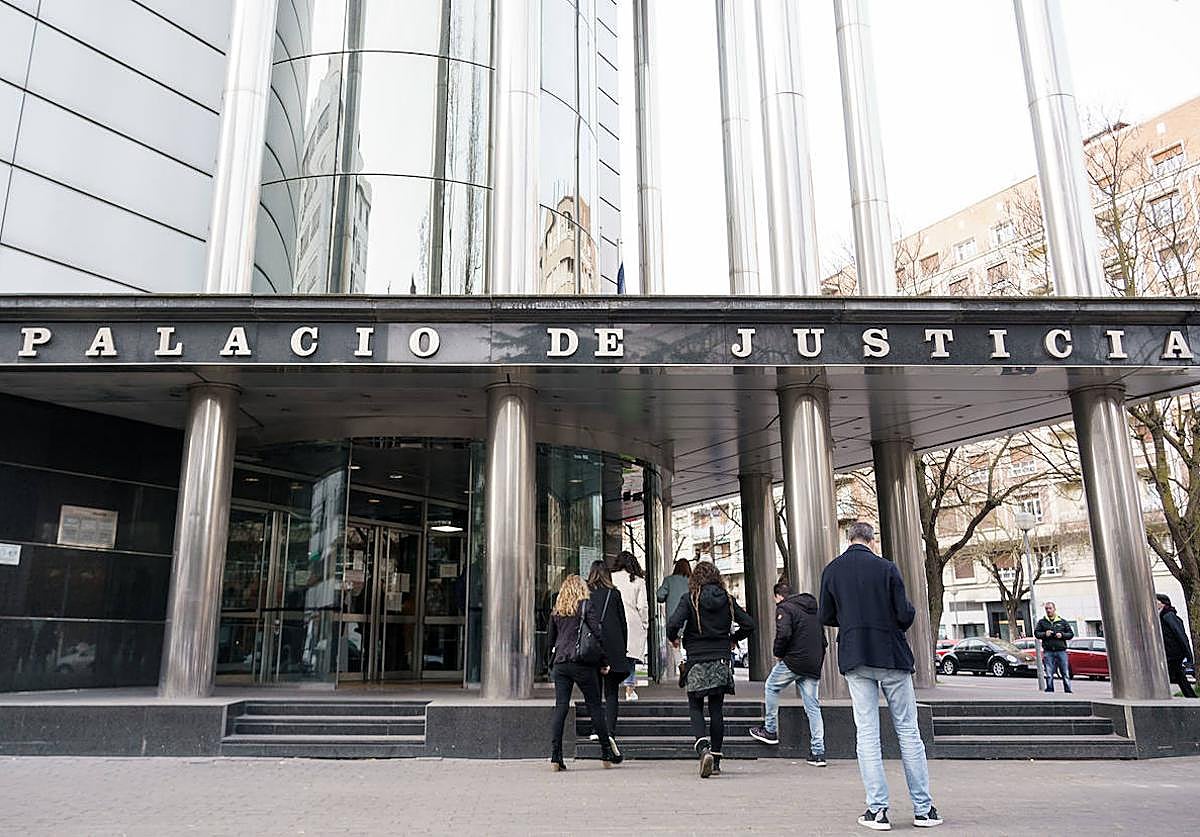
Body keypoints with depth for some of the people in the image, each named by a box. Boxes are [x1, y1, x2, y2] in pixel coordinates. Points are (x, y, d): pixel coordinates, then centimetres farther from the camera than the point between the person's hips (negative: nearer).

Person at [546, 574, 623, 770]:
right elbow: (598, 634, -8)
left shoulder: (556, 610, 11)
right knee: (594, 706, 5)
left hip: (560, 664, 4)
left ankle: (556, 756, -2)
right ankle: (607, 753, 13)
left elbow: (549, 639, 14)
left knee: (560, 708, 3)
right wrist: (604, 662, -2)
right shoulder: (586, 606, -2)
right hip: (581, 663, -4)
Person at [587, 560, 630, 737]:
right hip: (613, 648, -1)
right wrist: (623, 648, 12)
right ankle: (610, 730, -1)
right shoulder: (614, 594, 0)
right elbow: (623, 624, 4)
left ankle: (596, 729, 9)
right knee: (611, 692, 6)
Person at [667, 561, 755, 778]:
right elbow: (749, 625, 4)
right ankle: (716, 760, 14)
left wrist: (673, 639, 2)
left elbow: (673, 624, -18)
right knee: (716, 709, 10)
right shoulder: (727, 600, 3)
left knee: (695, 708, 5)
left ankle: (703, 748, -18)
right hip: (721, 661, 3)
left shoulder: (690, 599, -7)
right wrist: (732, 638, 20)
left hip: (697, 662, -3)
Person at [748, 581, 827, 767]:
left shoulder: (784, 608, -5)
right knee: (812, 706, 7)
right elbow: (823, 640, 21)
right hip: (813, 666, 7)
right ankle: (818, 752, 5)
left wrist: (778, 654, -5)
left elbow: (783, 634, -21)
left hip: (793, 661, -7)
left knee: (771, 687, 16)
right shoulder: (813, 609, 20)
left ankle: (770, 731, 21)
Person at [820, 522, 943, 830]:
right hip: (892, 656, -1)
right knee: (907, 730, 8)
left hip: (855, 658, 2)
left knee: (867, 733, 4)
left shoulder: (831, 571, 1)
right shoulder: (886, 568, -7)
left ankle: (877, 809, 3)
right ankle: (923, 808, 12)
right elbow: (905, 617, -8)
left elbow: (826, 617, 5)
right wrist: (910, 609, 14)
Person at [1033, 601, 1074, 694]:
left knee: (1066, 674, 0)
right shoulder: (1041, 622, 10)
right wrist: (1044, 634, -10)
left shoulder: (1063, 622, 11)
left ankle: (1068, 691, 6)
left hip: (1061, 651, 0)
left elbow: (1071, 634, 11)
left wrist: (1062, 635, -7)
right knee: (1049, 675, 0)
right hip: (1048, 652, 0)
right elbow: (1036, 633, 8)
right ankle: (1050, 690, 6)